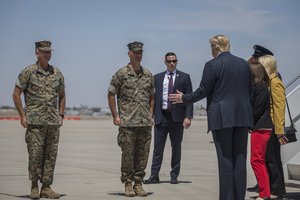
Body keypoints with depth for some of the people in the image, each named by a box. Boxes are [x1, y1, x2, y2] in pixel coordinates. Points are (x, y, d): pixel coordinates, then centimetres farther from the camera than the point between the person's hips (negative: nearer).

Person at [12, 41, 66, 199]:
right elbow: (16, 94, 0)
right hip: (35, 121, -4)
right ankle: (34, 187, 7)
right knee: (35, 155, -4)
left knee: (51, 156, 3)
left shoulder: (57, 73, 10)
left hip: (53, 122, 4)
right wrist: (22, 115, -5)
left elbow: (62, 96, 21)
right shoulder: (28, 72, -2)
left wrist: (61, 115, 11)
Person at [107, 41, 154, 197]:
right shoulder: (121, 74, -2)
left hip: (145, 123, 4)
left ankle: (138, 183, 14)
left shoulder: (148, 75, 11)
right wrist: (115, 116, -4)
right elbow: (111, 95, 0)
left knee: (142, 155, 5)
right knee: (128, 155, -1)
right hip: (127, 123, -4)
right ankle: (128, 184, 8)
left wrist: (151, 115, 10)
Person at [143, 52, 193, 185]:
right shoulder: (157, 78, 11)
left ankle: (174, 176, 12)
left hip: (177, 116, -1)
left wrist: (188, 116, -11)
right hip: (161, 116, 1)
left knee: (176, 147, 5)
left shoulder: (184, 77, 4)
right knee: (158, 147, 1)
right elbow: (153, 97, 10)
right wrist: (151, 115, 1)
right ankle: (154, 175, 4)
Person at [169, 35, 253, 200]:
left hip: (222, 117, -5)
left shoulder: (212, 65, -7)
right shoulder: (244, 64, 10)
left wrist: (184, 98, 9)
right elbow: (250, 91, 15)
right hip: (242, 117, 5)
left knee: (225, 160, -1)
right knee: (240, 159, 8)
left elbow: (202, 91, -6)